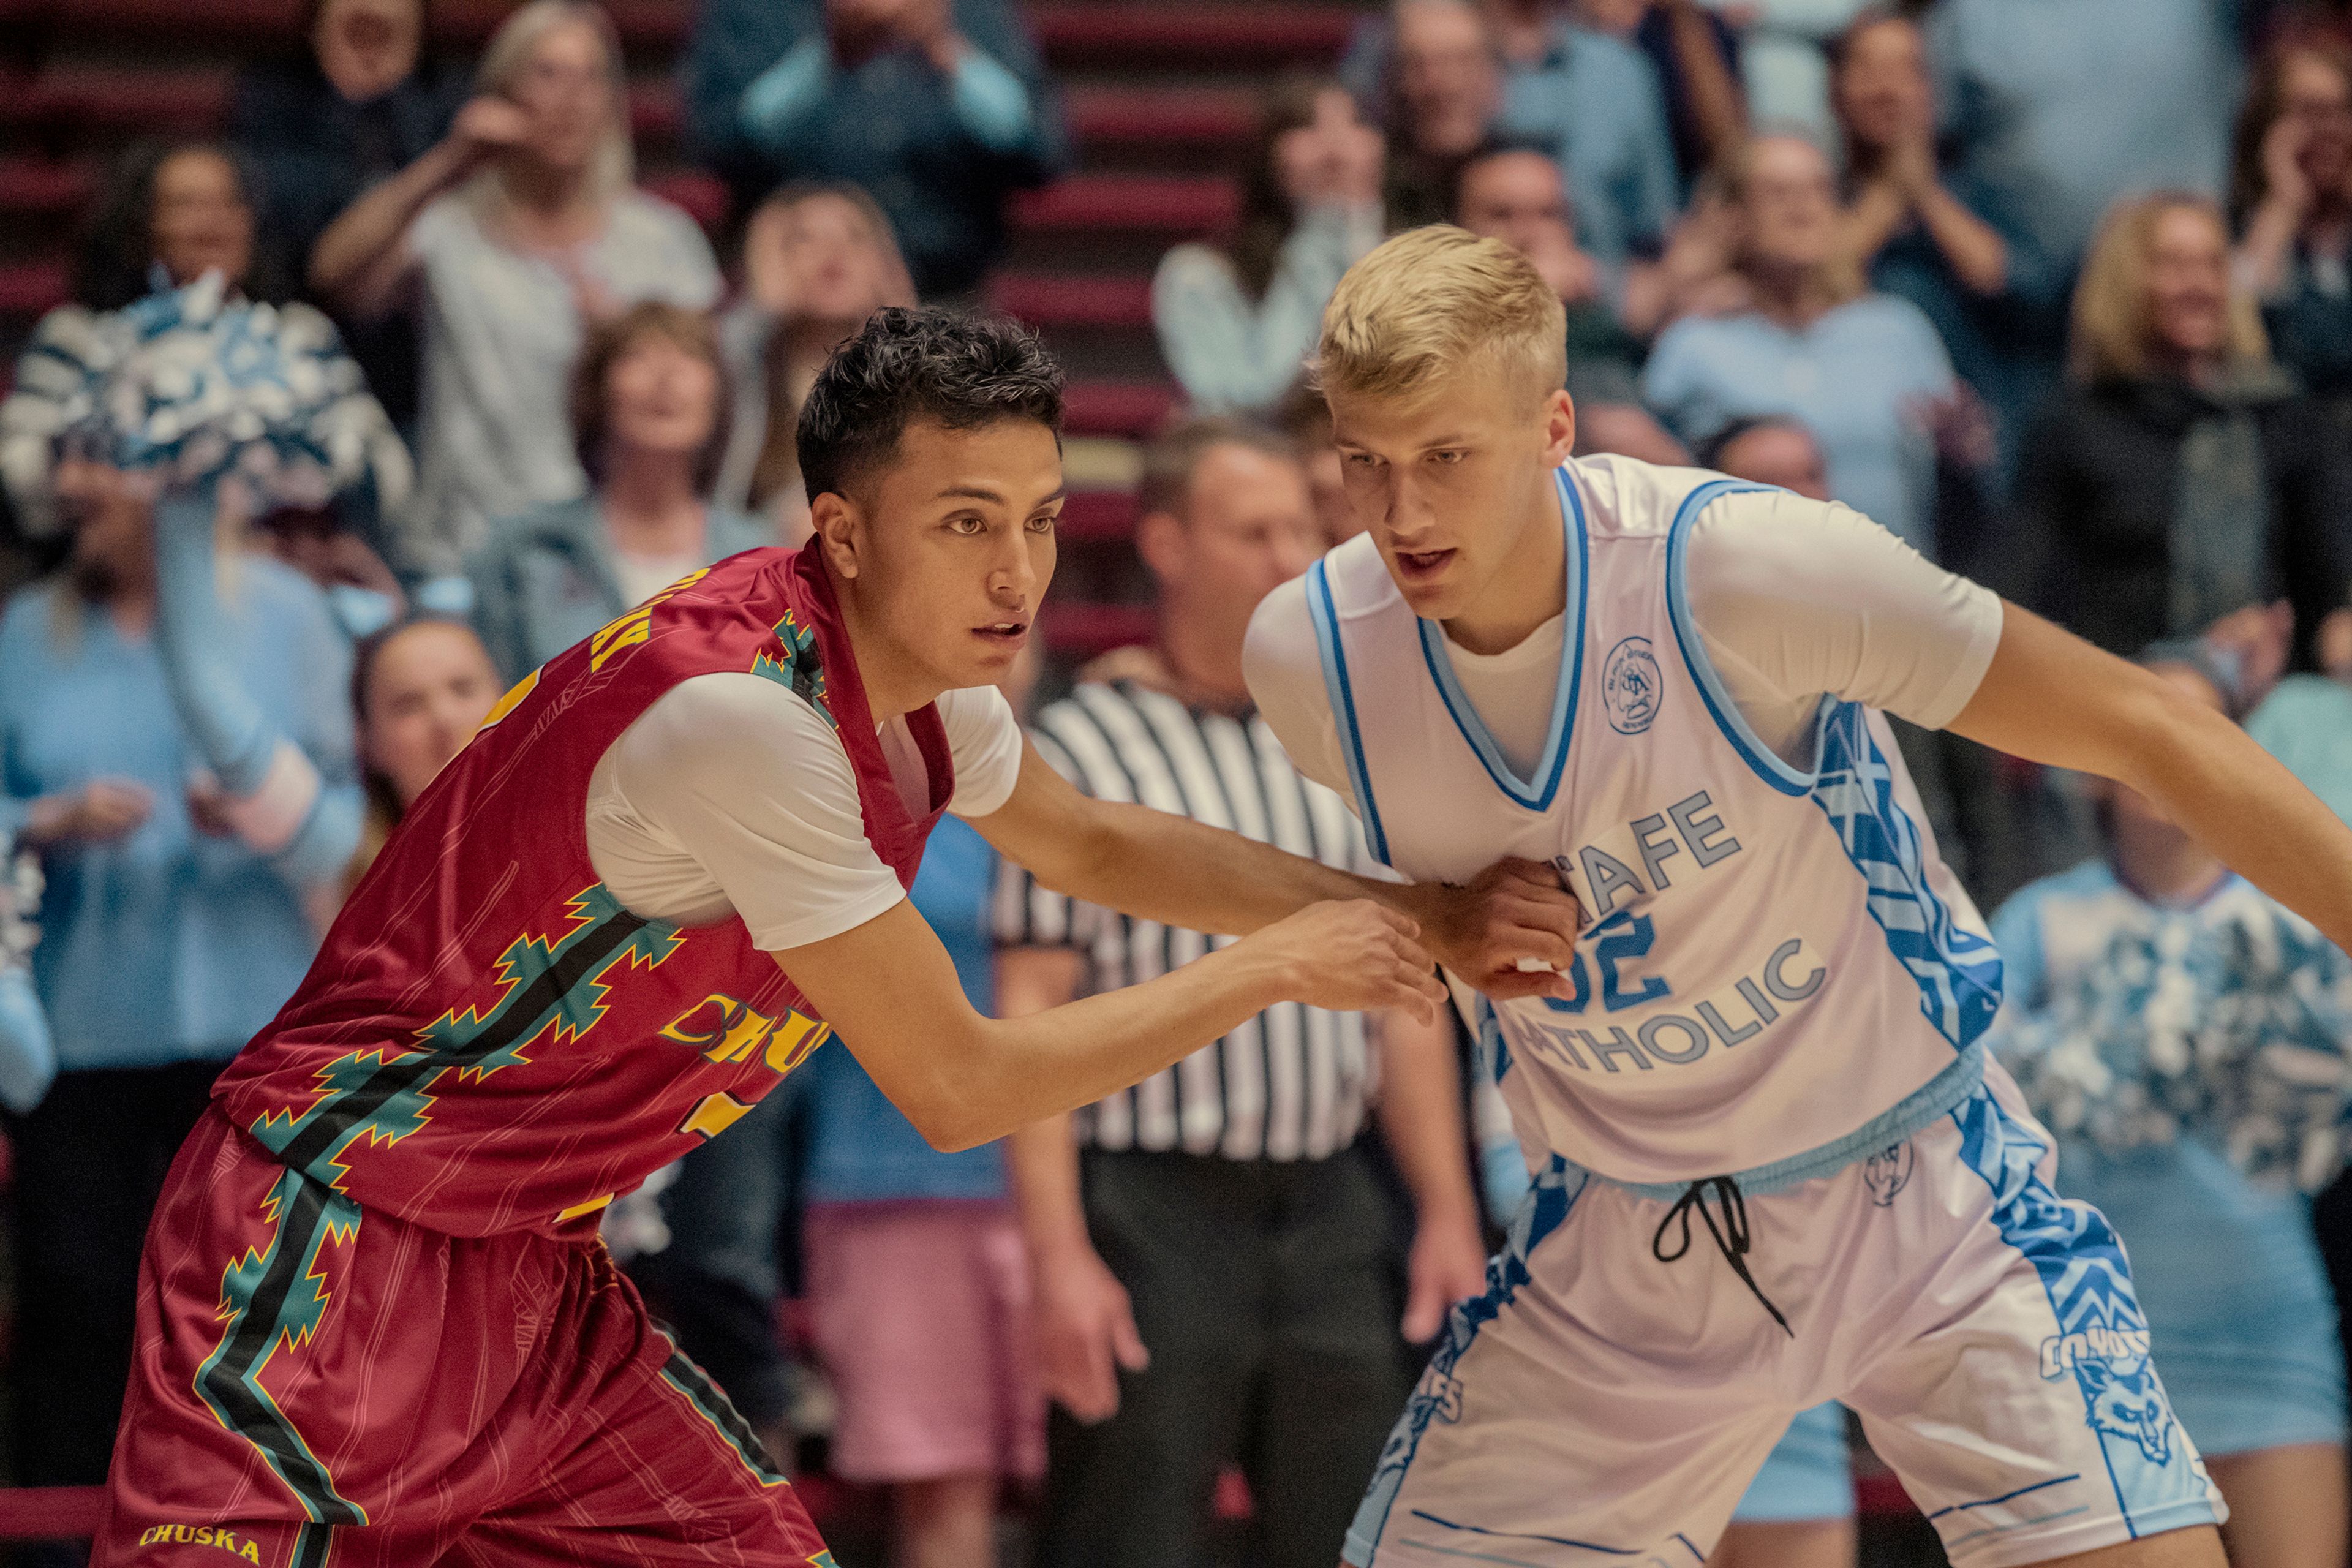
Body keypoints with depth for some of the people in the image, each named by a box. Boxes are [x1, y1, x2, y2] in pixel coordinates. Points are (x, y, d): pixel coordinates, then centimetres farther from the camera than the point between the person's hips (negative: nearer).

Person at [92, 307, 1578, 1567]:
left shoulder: (912, 669, 3)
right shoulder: (742, 711, -26)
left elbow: (1095, 844, 25)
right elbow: (954, 1086, -19)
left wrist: (1410, 917, 19)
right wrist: (1279, 968, -9)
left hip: (529, 1276, 9)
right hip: (336, 1248, -9)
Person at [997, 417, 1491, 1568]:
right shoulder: (1083, 750, -3)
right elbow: (1033, 1012, -8)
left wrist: (1448, 1211, 10)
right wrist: (1058, 1251, -16)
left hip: (1331, 1211, 5)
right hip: (1156, 1210, -5)